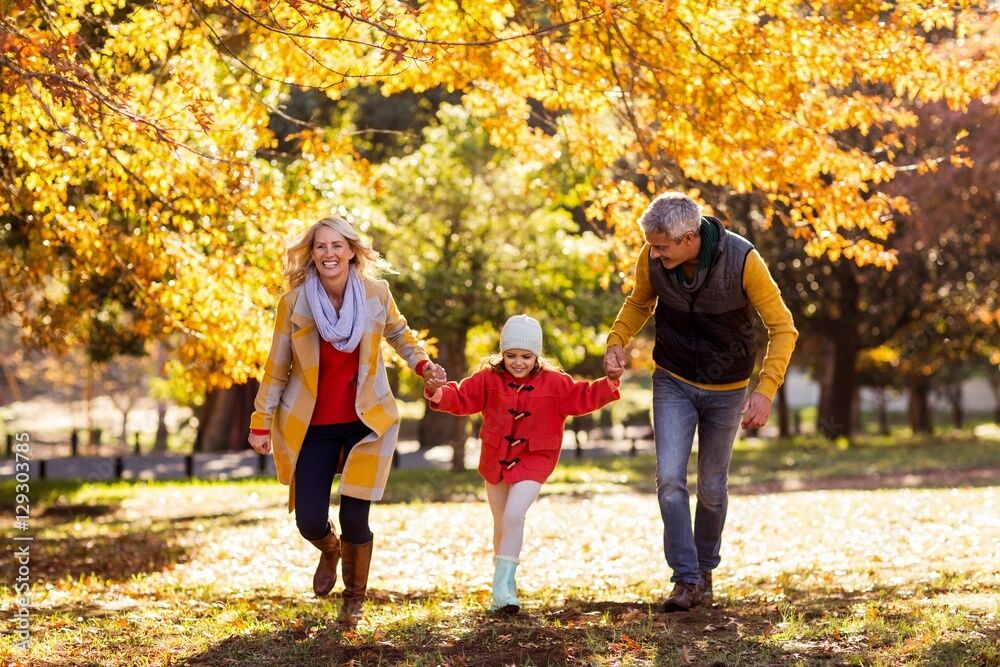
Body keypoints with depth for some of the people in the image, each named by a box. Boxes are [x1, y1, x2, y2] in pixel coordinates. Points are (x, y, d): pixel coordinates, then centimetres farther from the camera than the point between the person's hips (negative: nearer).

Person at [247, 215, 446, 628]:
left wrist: (421, 364, -1)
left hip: (365, 422, 0)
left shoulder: (375, 293, -7)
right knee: (309, 522, -4)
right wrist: (261, 423, 0)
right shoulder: (294, 301, -10)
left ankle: (354, 600, 23)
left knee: (354, 520, -6)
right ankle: (330, 552, 37)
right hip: (311, 427, 0)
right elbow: (276, 367, -1)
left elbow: (398, 331, 15)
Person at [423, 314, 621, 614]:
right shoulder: (489, 379, -4)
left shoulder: (554, 383, -6)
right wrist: (439, 393, -23)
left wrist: (609, 384, -17)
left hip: (533, 459, -3)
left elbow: (583, 397, -4)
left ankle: (503, 587, -18)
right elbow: (461, 398, -4)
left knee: (514, 515, -22)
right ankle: (504, 584, 32)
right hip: (496, 458, 3)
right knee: (501, 523, 14)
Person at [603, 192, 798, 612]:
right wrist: (616, 341, -12)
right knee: (669, 478, -13)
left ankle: (705, 569, 31)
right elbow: (639, 302, 7)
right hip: (673, 383, 2)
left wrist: (765, 390, -28)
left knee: (712, 487, 10)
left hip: (726, 389, -1)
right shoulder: (652, 259, -17)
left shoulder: (742, 261, -27)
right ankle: (685, 578, -6)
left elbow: (782, 328, -18)